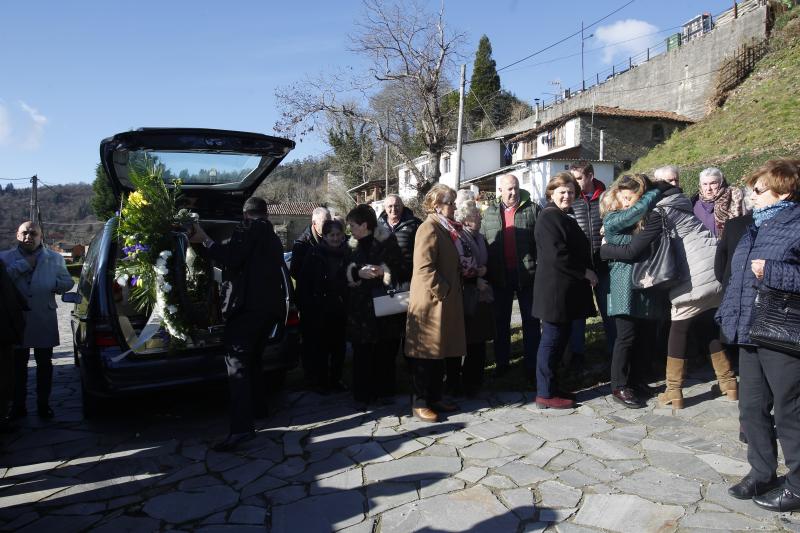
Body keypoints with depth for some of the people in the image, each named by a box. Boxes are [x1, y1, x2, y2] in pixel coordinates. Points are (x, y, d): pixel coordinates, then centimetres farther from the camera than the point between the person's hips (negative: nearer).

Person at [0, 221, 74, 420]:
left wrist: (52, 284, -12)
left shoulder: (55, 258, 4)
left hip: (44, 321, 1)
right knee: (18, 365, 9)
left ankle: (43, 403, 21)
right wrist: (23, 264, -19)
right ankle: (18, 405, 21)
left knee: (44, 364, 9)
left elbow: (68, 282, 6)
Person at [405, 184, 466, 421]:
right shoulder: (428, 228, -14)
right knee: (426, 354, -1)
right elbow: (424, 268, -23)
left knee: (440, 353, 15)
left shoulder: (447, 228, 17)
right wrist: (442, 292, -19)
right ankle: (419, 403, 9)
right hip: (430, 301, -10)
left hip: (445, 301, 10)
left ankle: (434, 397, 26)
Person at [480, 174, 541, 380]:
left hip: (527, 274, -3)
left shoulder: (533, 209, -1)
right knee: (501, 321, 12)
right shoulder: (489, 213, 8)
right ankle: (501, 363, 25)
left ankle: (532, 366, 16)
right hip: (500, 276, 3)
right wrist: (486, 272, -1)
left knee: (531, 321, 6)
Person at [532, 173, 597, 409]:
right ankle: (545, 394, 7)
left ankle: (549, 387, 25)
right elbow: (557, 255, -21)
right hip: (555, 289, -10)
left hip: (568, 290, 10)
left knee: (560, 339, 14)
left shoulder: (565, 218, 19)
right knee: (552, 340, -3)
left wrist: (587, 271, 10)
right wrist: (585, 272, -14)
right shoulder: (549, 217, -12)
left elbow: (578, 250, 25)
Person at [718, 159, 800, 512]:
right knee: (753, 409, 16)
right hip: (750, 335, 8)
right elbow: (738, 276, 20)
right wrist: (728, 312, 16)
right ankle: (762, 473, 32)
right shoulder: (756, 226, 15)